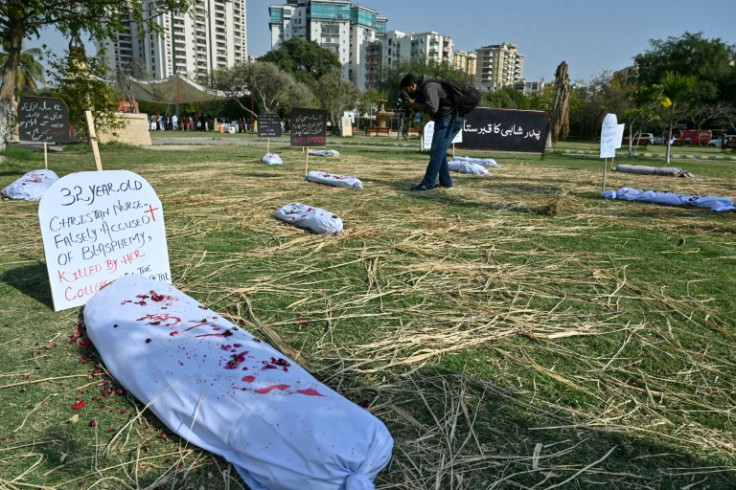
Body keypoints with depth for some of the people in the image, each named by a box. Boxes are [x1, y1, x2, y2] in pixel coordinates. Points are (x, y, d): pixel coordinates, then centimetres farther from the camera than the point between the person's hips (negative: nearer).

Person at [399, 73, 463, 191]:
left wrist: (413, 104, -15)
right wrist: (411, 104, -1)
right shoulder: (422, 89, 15)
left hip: (450, 120, -11)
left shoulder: (429, 87, -17)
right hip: (445, 120, 11)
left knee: (436, 152, -12)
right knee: (439, 151, 14)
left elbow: (432, 108, -27)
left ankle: (428, 183, -13)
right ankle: (445, 181, 19)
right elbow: (424, 106, 17)